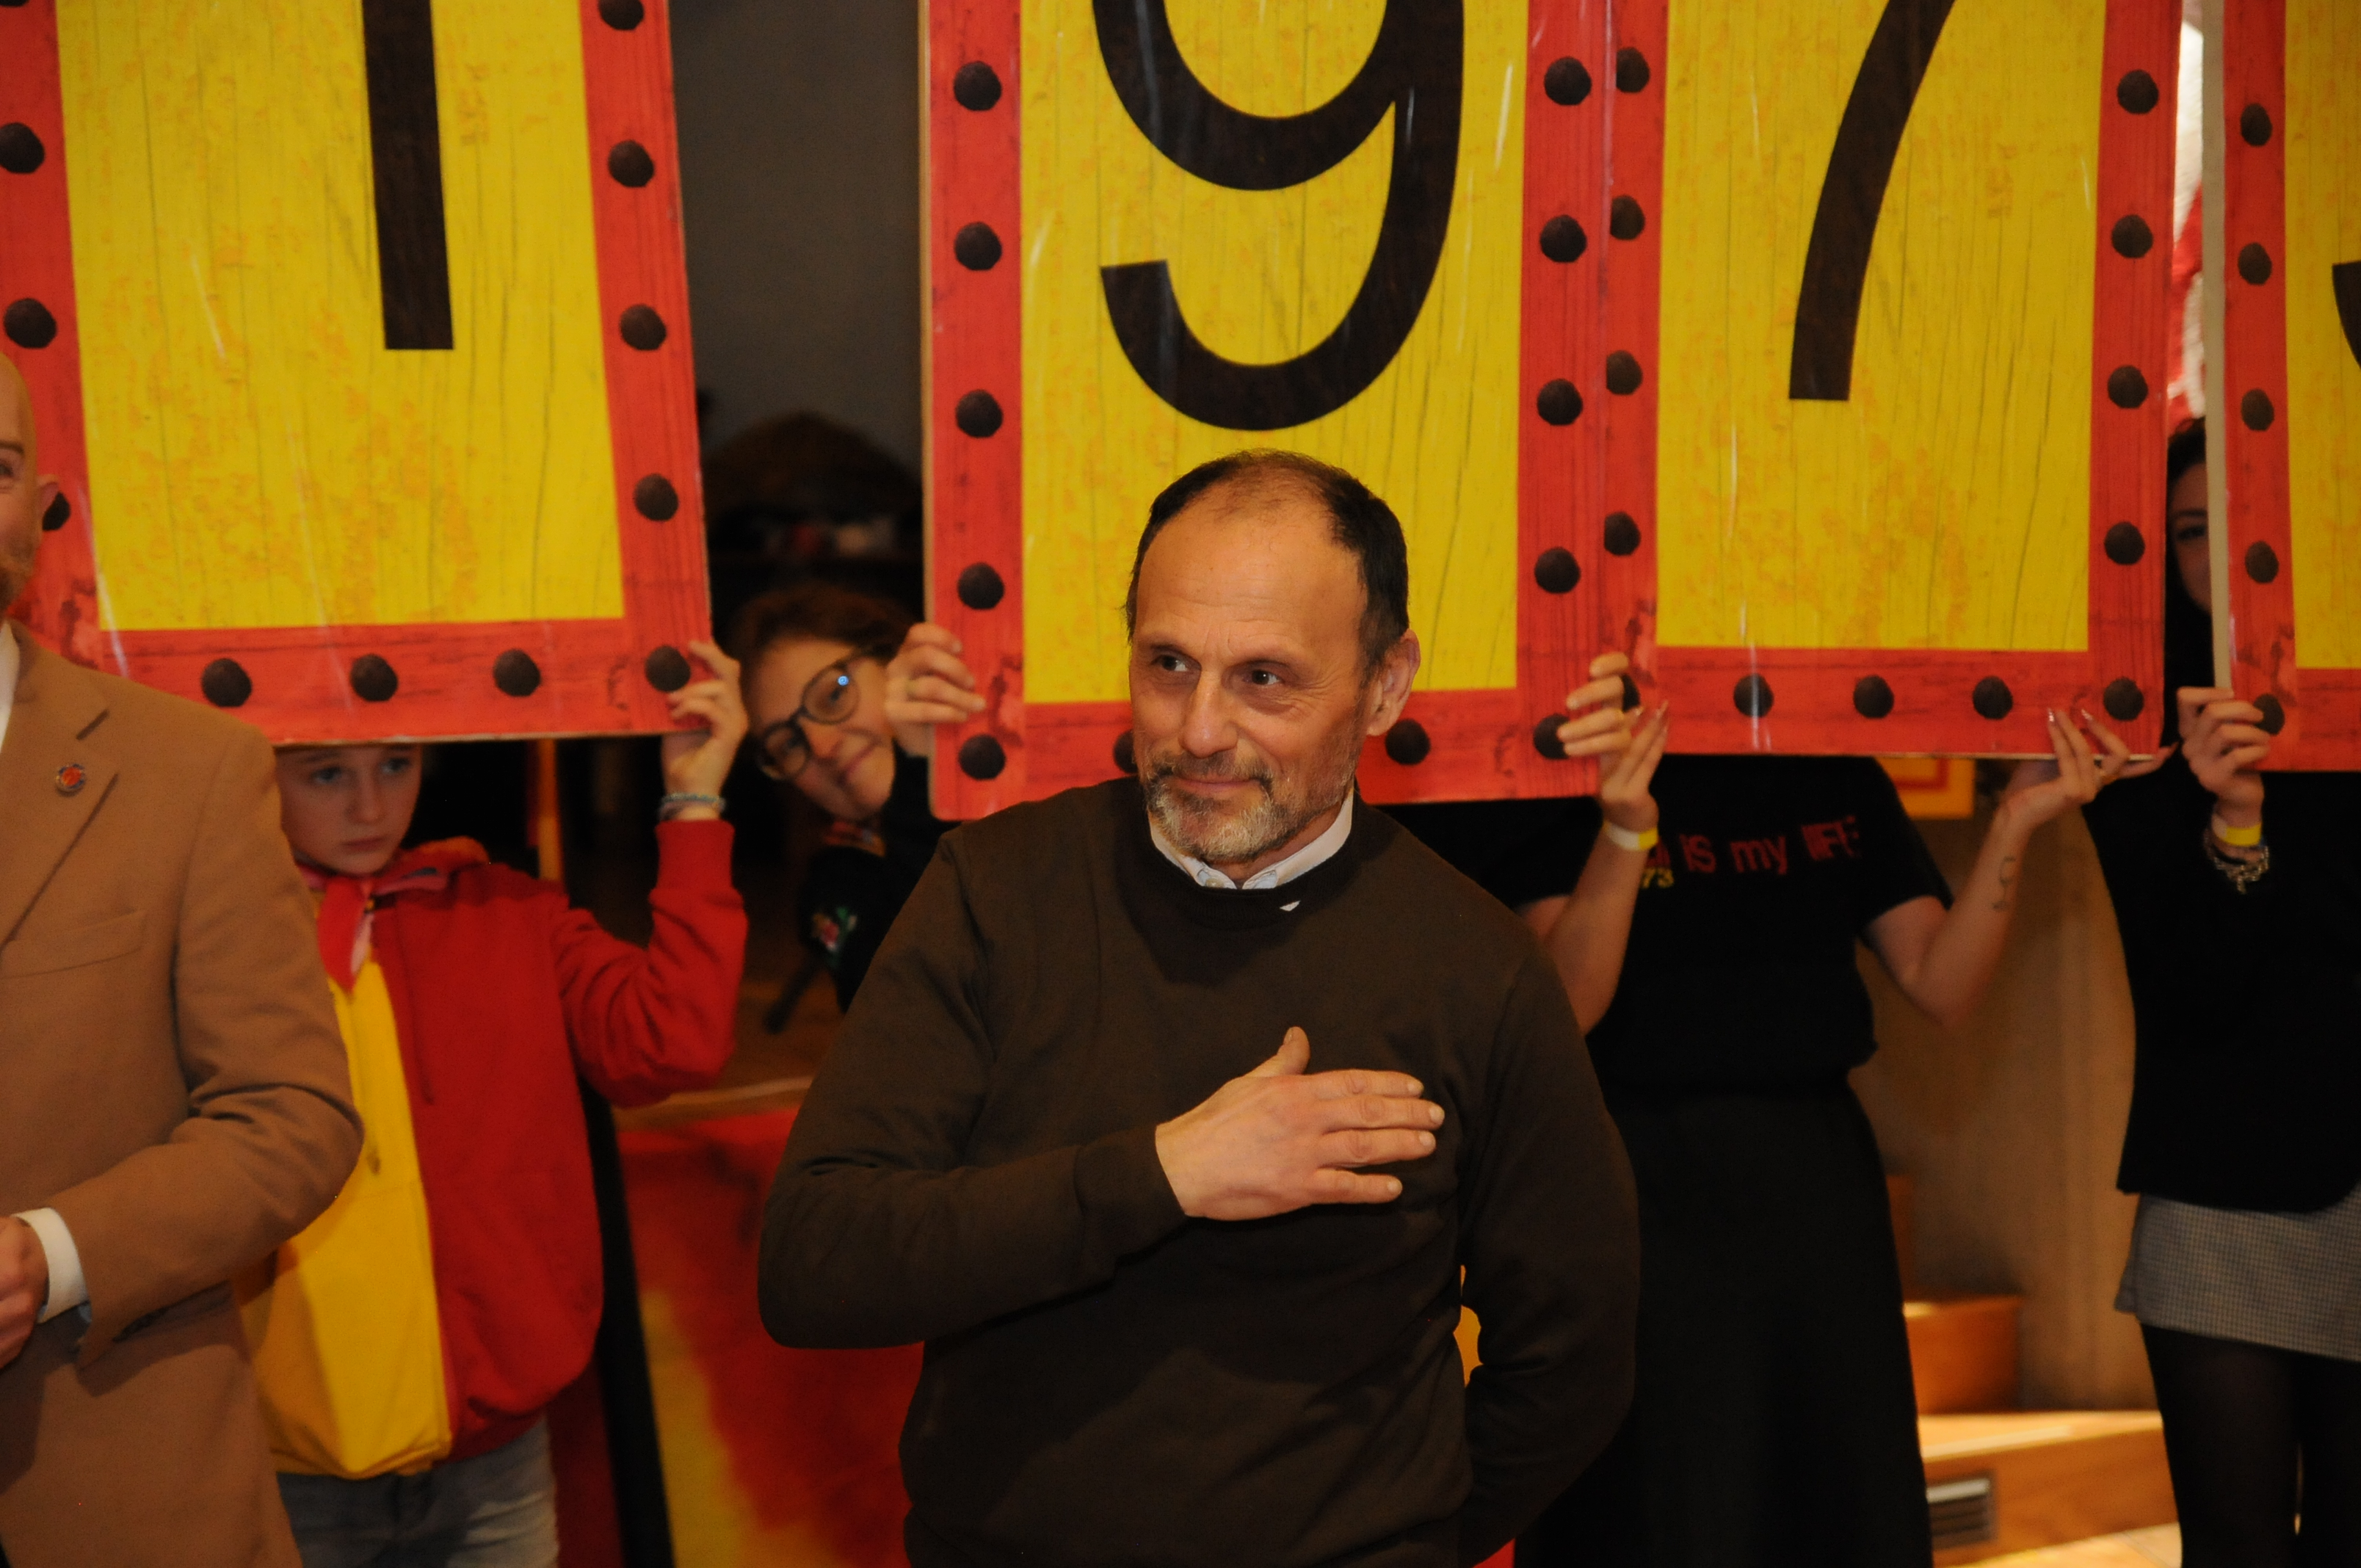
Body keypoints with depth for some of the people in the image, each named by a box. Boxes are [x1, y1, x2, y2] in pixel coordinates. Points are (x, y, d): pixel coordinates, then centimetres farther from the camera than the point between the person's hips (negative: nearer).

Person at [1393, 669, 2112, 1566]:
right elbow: (1563, 1007, -19)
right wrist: (1624, 828, -33)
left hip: (1823, 1178, 5)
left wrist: (2015, 823, -8)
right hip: (1647, 1187, -5)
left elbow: (1942, 988, 4)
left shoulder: (1840, 774, 9)